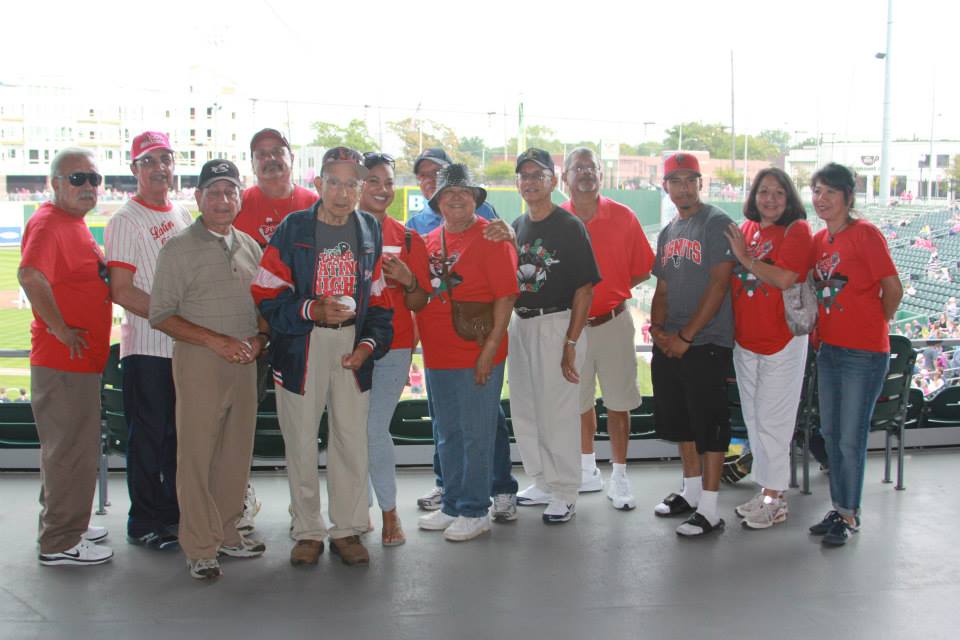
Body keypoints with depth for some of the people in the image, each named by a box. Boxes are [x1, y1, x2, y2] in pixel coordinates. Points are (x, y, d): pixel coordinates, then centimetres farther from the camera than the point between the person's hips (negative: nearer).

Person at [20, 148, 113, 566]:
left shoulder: (75, 223, 14)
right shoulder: (48, 222, -16)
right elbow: (30, 275, -34)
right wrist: (61, 330, -27)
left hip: (82, 359, 10)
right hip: (63, 360, -10)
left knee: (69, 448, 20)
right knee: (71, 450, -2)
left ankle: (65, 524, 33)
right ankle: (60, 543, 9)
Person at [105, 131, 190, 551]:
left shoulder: (183, 215, 13)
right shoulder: (125, 221, -8)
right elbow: (121, 291, -15)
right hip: (147, 347, -6)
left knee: (182, 434, 14)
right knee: (149, 437, 3)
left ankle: (178, 512, 28)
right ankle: (145, 524, 15)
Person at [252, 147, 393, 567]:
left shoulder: (370, 232, 9)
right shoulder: (292, 230, -1)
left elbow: (379, 297, 12)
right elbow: (266, 296, -4)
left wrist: (370, 342, -2)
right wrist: (312, 310, -18)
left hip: (353, 347, 2)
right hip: (301, 347, -2)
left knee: (352, 439, 4)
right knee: (301, 441, 3)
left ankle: (348, 530, 18)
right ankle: (308, 531, 18)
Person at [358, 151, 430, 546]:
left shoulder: (407, 239, 7)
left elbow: (418, 304, 8)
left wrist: (409, 281, -10)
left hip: (393, 347, 0)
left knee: (375, 429, -4)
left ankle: (389, 510, 13)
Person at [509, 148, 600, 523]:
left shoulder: (570, 226, -8)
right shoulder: (515, 228, 12)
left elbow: (584, 288, -11)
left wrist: (571, 343, -16)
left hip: (557, 324, -7)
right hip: (519, 324, 7)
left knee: (558, 412, -3)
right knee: (524, 411, 13)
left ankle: (564, 494, 9)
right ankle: (540, 482, 29)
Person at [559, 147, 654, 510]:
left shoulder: (623, 217, -1)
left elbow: (642, 270, 4)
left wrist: (609, 290, -6)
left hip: (613, 323, -1)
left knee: (618, 402, 3)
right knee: (580, 400, 14)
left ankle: (619, 477, 15)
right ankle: (588, 470, 30)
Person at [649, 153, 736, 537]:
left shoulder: (717, 223, -8)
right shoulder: (668, 232, 15)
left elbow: (719, 284, -15)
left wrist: (686, 336, -16)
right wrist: (657, 328, 0)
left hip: (706, 343, -8)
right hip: (668, 345, 8)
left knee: (709, 423, -4)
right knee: (678, 418, 16)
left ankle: (709, 510, 1)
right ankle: (691, 490, 30)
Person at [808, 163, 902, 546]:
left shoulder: (866, 234, -12)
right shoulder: (819, 240, 8)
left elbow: (893, 288, -10)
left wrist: (873, 326, 2)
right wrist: (819, 327, 8)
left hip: (864, 353, -7)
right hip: (829, 349, 7)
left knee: (851, 438, -2)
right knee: (830, 433, 14)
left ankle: (850, 516, 13)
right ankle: (839, 508, 28)